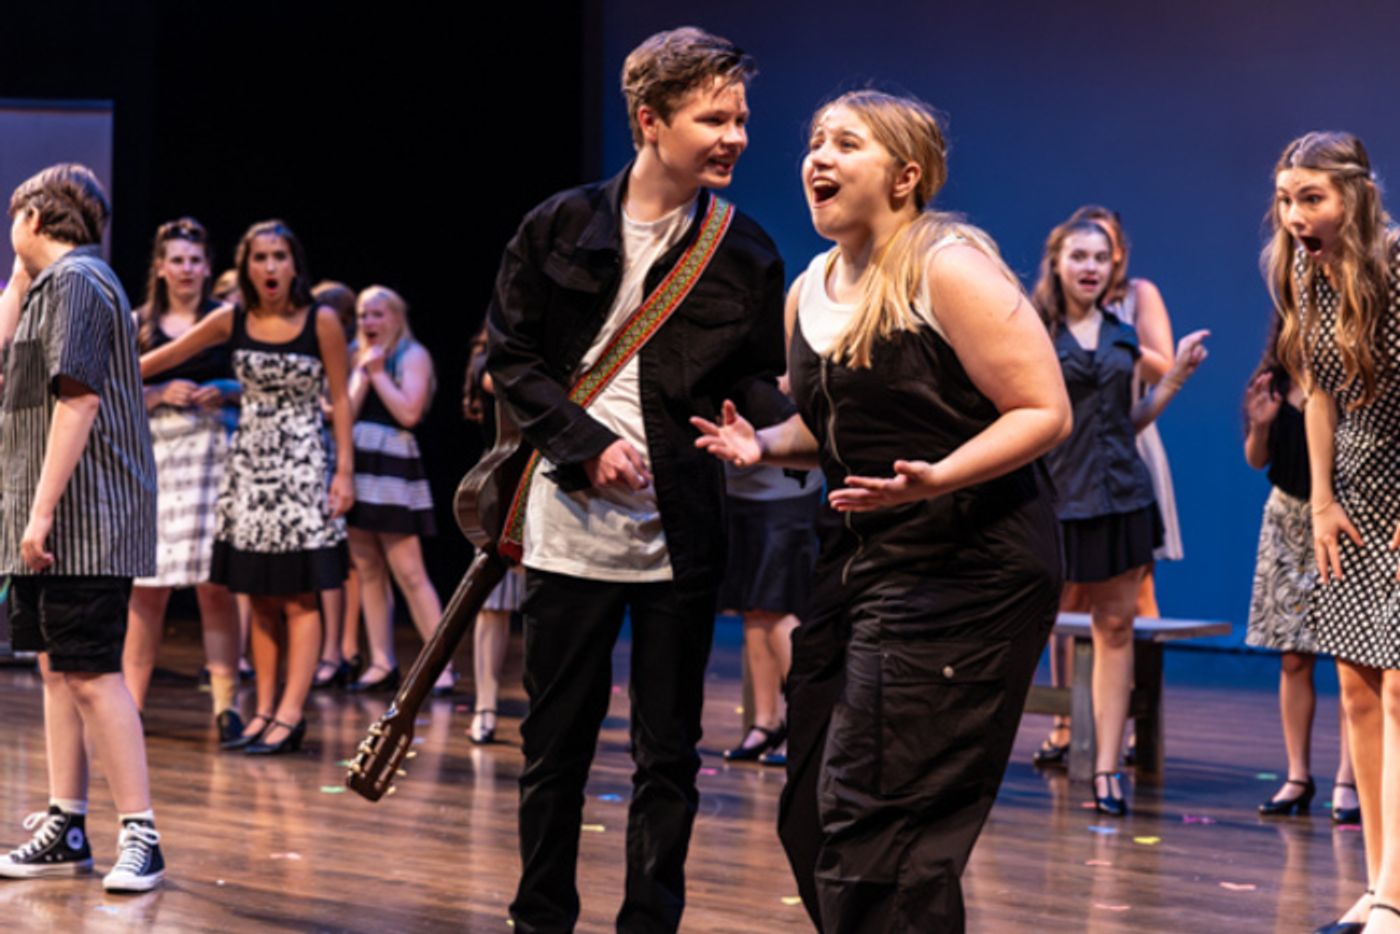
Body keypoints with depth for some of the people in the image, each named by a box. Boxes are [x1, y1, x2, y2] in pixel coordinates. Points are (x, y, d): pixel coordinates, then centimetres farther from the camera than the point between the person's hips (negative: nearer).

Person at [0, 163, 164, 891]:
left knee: (91, 673, -11)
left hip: (84, 522, -10)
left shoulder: (75, 280, -11)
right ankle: (65, 829, 15)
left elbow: (80, 399, -20)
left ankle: (140, 836, -10)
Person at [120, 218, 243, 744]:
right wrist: (161, 394, -9)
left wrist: (224, 392, -9)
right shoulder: (138, 325, 11)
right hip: (153, 454, 1)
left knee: (214, 583, -6)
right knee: (146, 586, -1)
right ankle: (130, 703, 5)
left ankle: (226, 704, -5)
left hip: (213, 452, -1)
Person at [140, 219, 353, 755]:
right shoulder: (233, 321, 2)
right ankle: (265, 711, 9)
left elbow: (340, 400, -2)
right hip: (250, 460, 4)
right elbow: (164, 358, 8)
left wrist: (344, 470, -5)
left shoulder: (321, 322, -6)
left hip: (301, 461, -4)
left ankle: (290, 716, -5)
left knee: (299, 596, -5)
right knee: (260, 598, 5)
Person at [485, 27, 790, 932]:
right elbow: (512, 357, 1)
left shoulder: (746, 253, 2)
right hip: (573, 522, -1)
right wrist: (588, 448, -11)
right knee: (556, 742, 8)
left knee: (670, 754, 5)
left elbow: (761, 381, 5)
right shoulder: (564, 228, -1)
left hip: (683, 529, 1)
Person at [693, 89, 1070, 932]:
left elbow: (1045, 411, -16)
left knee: (876, 820, -11)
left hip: (967, 569, -9)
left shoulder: (949, 269, -12)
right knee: (814, 817, 10)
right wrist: (765, 445, 5)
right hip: (865, 560, 9)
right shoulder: (811, 290, 12)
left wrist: (938, 477, -29)